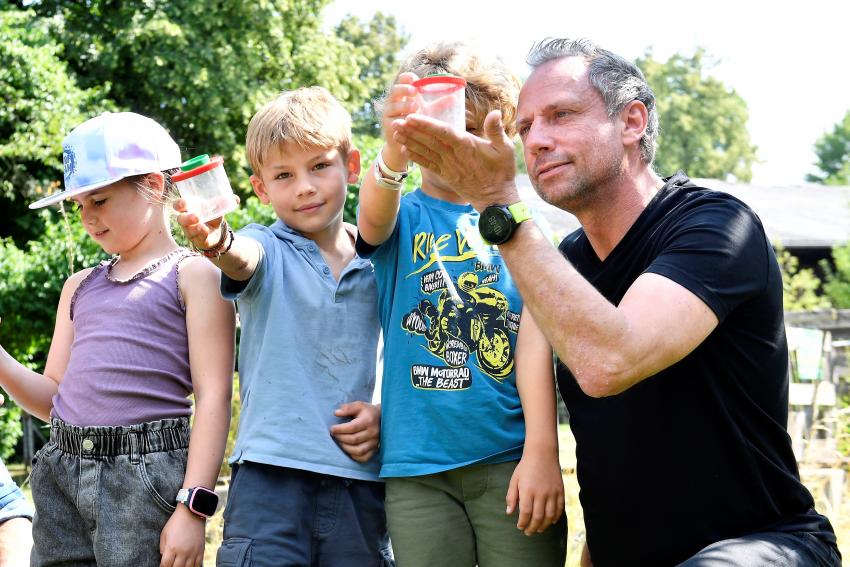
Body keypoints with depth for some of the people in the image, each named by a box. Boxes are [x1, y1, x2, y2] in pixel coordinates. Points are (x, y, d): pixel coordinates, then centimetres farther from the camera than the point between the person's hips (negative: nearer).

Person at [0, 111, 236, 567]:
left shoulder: (192, 274, 0)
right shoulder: (80, 287, 21)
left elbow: (213, 396, -7)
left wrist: (193, 508, -14)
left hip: (145, 478, -6)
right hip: (61, 473, 6)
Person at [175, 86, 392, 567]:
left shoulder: (380, 263, 9)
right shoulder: (267, 249, 3)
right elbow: (242, 260, -22)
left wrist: (386, 414, -3)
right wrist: (214, 240, -45)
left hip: (361, 476, 2)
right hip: (271, 474, -2)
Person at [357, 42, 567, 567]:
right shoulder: (401, 218, 6)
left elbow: (534, 337, -1)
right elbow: (374, 216, -20)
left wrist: (542, 451, -12)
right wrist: (396, 151, -43)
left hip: (512, 460, 0)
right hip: (417, 467, 0)